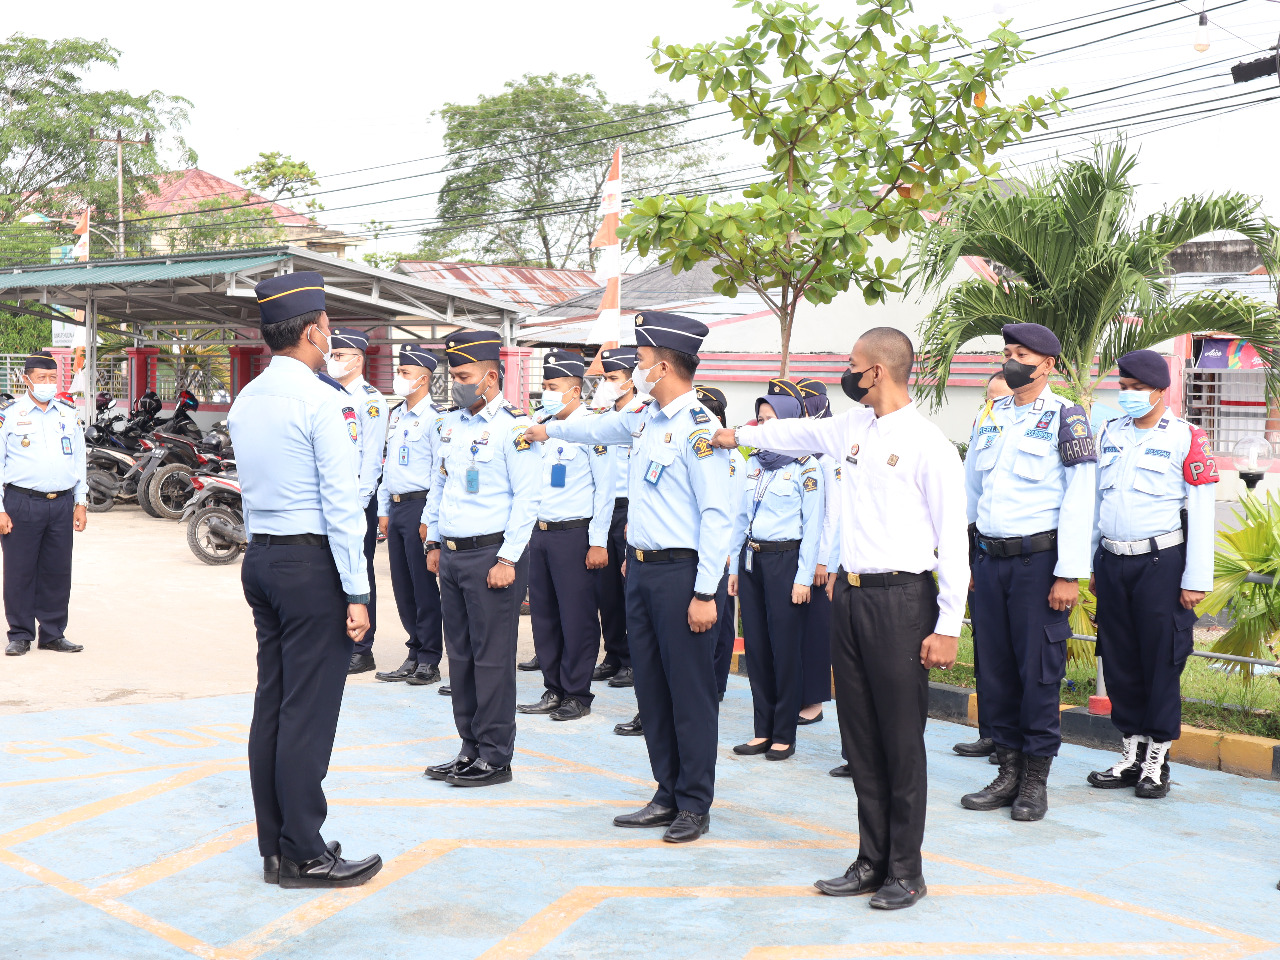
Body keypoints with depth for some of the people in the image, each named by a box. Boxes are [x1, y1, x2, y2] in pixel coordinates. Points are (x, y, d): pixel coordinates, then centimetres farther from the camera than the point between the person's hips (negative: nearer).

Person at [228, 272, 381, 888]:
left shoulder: (244, 402, 12)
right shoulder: (322, 401, -13)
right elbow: (342, 504, -16)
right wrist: (356, 593, -13)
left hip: (260, 559, 8)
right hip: (312, 562, -8)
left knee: (271, 704, 11)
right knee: (308, 712, -3)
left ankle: (274, 847, 19)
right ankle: (303, 855, 4)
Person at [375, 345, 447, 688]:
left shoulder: (435, 418, -10)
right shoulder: (396, 417, 16)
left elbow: (440, 473, -14)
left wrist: (429, 518, -17)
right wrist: (384, 510, 18)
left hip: (419, 508, -8)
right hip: (396, 507, 8)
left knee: (424, 586, -3)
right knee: (402, 586, 11)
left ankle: (429, 661, 5)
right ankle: (415, 654, 20)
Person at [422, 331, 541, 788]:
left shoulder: (514, 426, -10)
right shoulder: (451, 423, 13)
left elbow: (527, 498, -14)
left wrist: (507, 560, -16)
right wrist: (434, 542, 20)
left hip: (492, 554, -8)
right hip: (452, 555, 8)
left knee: (492, 658, -2)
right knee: (461, 656, 12)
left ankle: (495, 757, 7)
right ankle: (471, 748, 22)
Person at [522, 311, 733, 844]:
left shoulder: (698, 429, -15)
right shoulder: (644, 418, 12)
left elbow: (717, 517, -18)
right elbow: (599, 426, 36)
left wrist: (704, 594, -20)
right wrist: (549, 429, 48)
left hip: (680, 571, -9)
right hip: (641, 568, 9)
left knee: (690, 691, 0)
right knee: (650, 687, 12)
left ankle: (695, 805, 10)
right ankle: (667, 797, 21)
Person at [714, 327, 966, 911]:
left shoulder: (929, 445, -10)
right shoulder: (854, 426, 12)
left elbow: (953, 540, -11)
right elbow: (801, 433, 34)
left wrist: (948, 626, -14)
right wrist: (739, 436, 42)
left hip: (900, 599, -7)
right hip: (849, 594, 7)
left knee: (901, 740, -1)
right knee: (860, 736, 11)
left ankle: (906, 871, 11)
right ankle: (872, 860, 21)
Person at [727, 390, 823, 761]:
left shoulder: (805, 466, -5)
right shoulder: (754, 463, 13)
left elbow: (812, 525, -7)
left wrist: (803, 577, -12)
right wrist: (734, 566, 14)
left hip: (784, 559, -6)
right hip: (751, 559, 6)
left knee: (784, 647, -2)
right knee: (755, 646, 7)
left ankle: (784, 734, 7)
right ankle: (763, 730, 16)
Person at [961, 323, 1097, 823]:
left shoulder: (1066, 418, -3)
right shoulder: (989, 417, 14)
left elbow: (1079, 500, -9)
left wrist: (1069, 574, -14)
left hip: (1037, 558, -5)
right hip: (988, 558, 6)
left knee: (1038, 668, -1)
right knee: (993, 665, 8)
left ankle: (1036, 780, 10)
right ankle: (1008, 771, 19)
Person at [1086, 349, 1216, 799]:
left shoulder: (1186, 437, -4)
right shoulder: (1109, 435, 12)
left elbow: (1201, 512, -6)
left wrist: (1196, 580, -9)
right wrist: (1092, 566, 16)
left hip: (1161, 563, -5)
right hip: (1112, 563, 5)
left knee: (1161, 660, 0)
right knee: (1119, 660, 8)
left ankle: (1157, 761, 10)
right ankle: (1132, 752, 20)